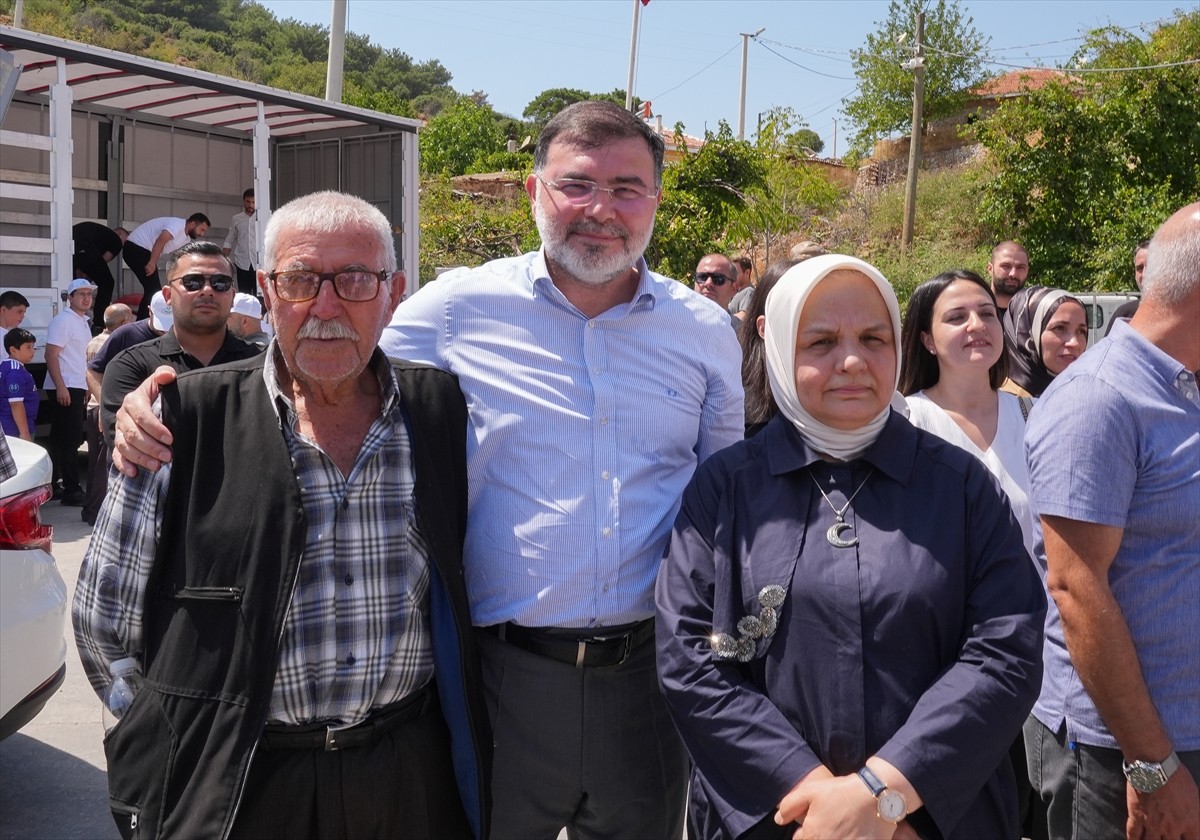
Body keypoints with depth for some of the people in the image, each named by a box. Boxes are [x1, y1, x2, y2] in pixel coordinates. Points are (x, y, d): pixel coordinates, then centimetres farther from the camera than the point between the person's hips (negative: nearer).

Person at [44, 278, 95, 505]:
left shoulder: (84, 322, 18)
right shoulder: (62, 321, -10)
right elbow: (51, 355, -16)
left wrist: (87, 388, 20)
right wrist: (61, 387, -23)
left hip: (77, 388, 9)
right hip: (63, 388, -9)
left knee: (62, 439, 13)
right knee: (69, 439, -9)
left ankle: (52, 485, 20)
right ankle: (72, 490, -7)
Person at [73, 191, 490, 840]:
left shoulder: (441, 409, -2)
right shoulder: (186, 420, -9)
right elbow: (105, 612, 0)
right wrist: (193, 727, 6)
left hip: (411, 773, 2)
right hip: (236, 784, -2)